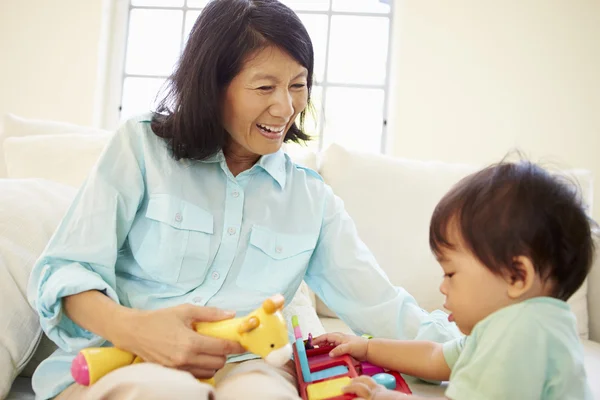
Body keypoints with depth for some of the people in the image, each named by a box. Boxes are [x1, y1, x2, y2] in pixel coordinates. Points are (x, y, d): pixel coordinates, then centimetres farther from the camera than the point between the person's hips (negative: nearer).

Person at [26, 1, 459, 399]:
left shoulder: (313, 198, 10)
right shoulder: (143, 145, 3)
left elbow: (378, 305, 6)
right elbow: (64, 270, -1)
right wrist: (129, 327, -21)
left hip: (244, 365, 1)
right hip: (117, 362, 0)